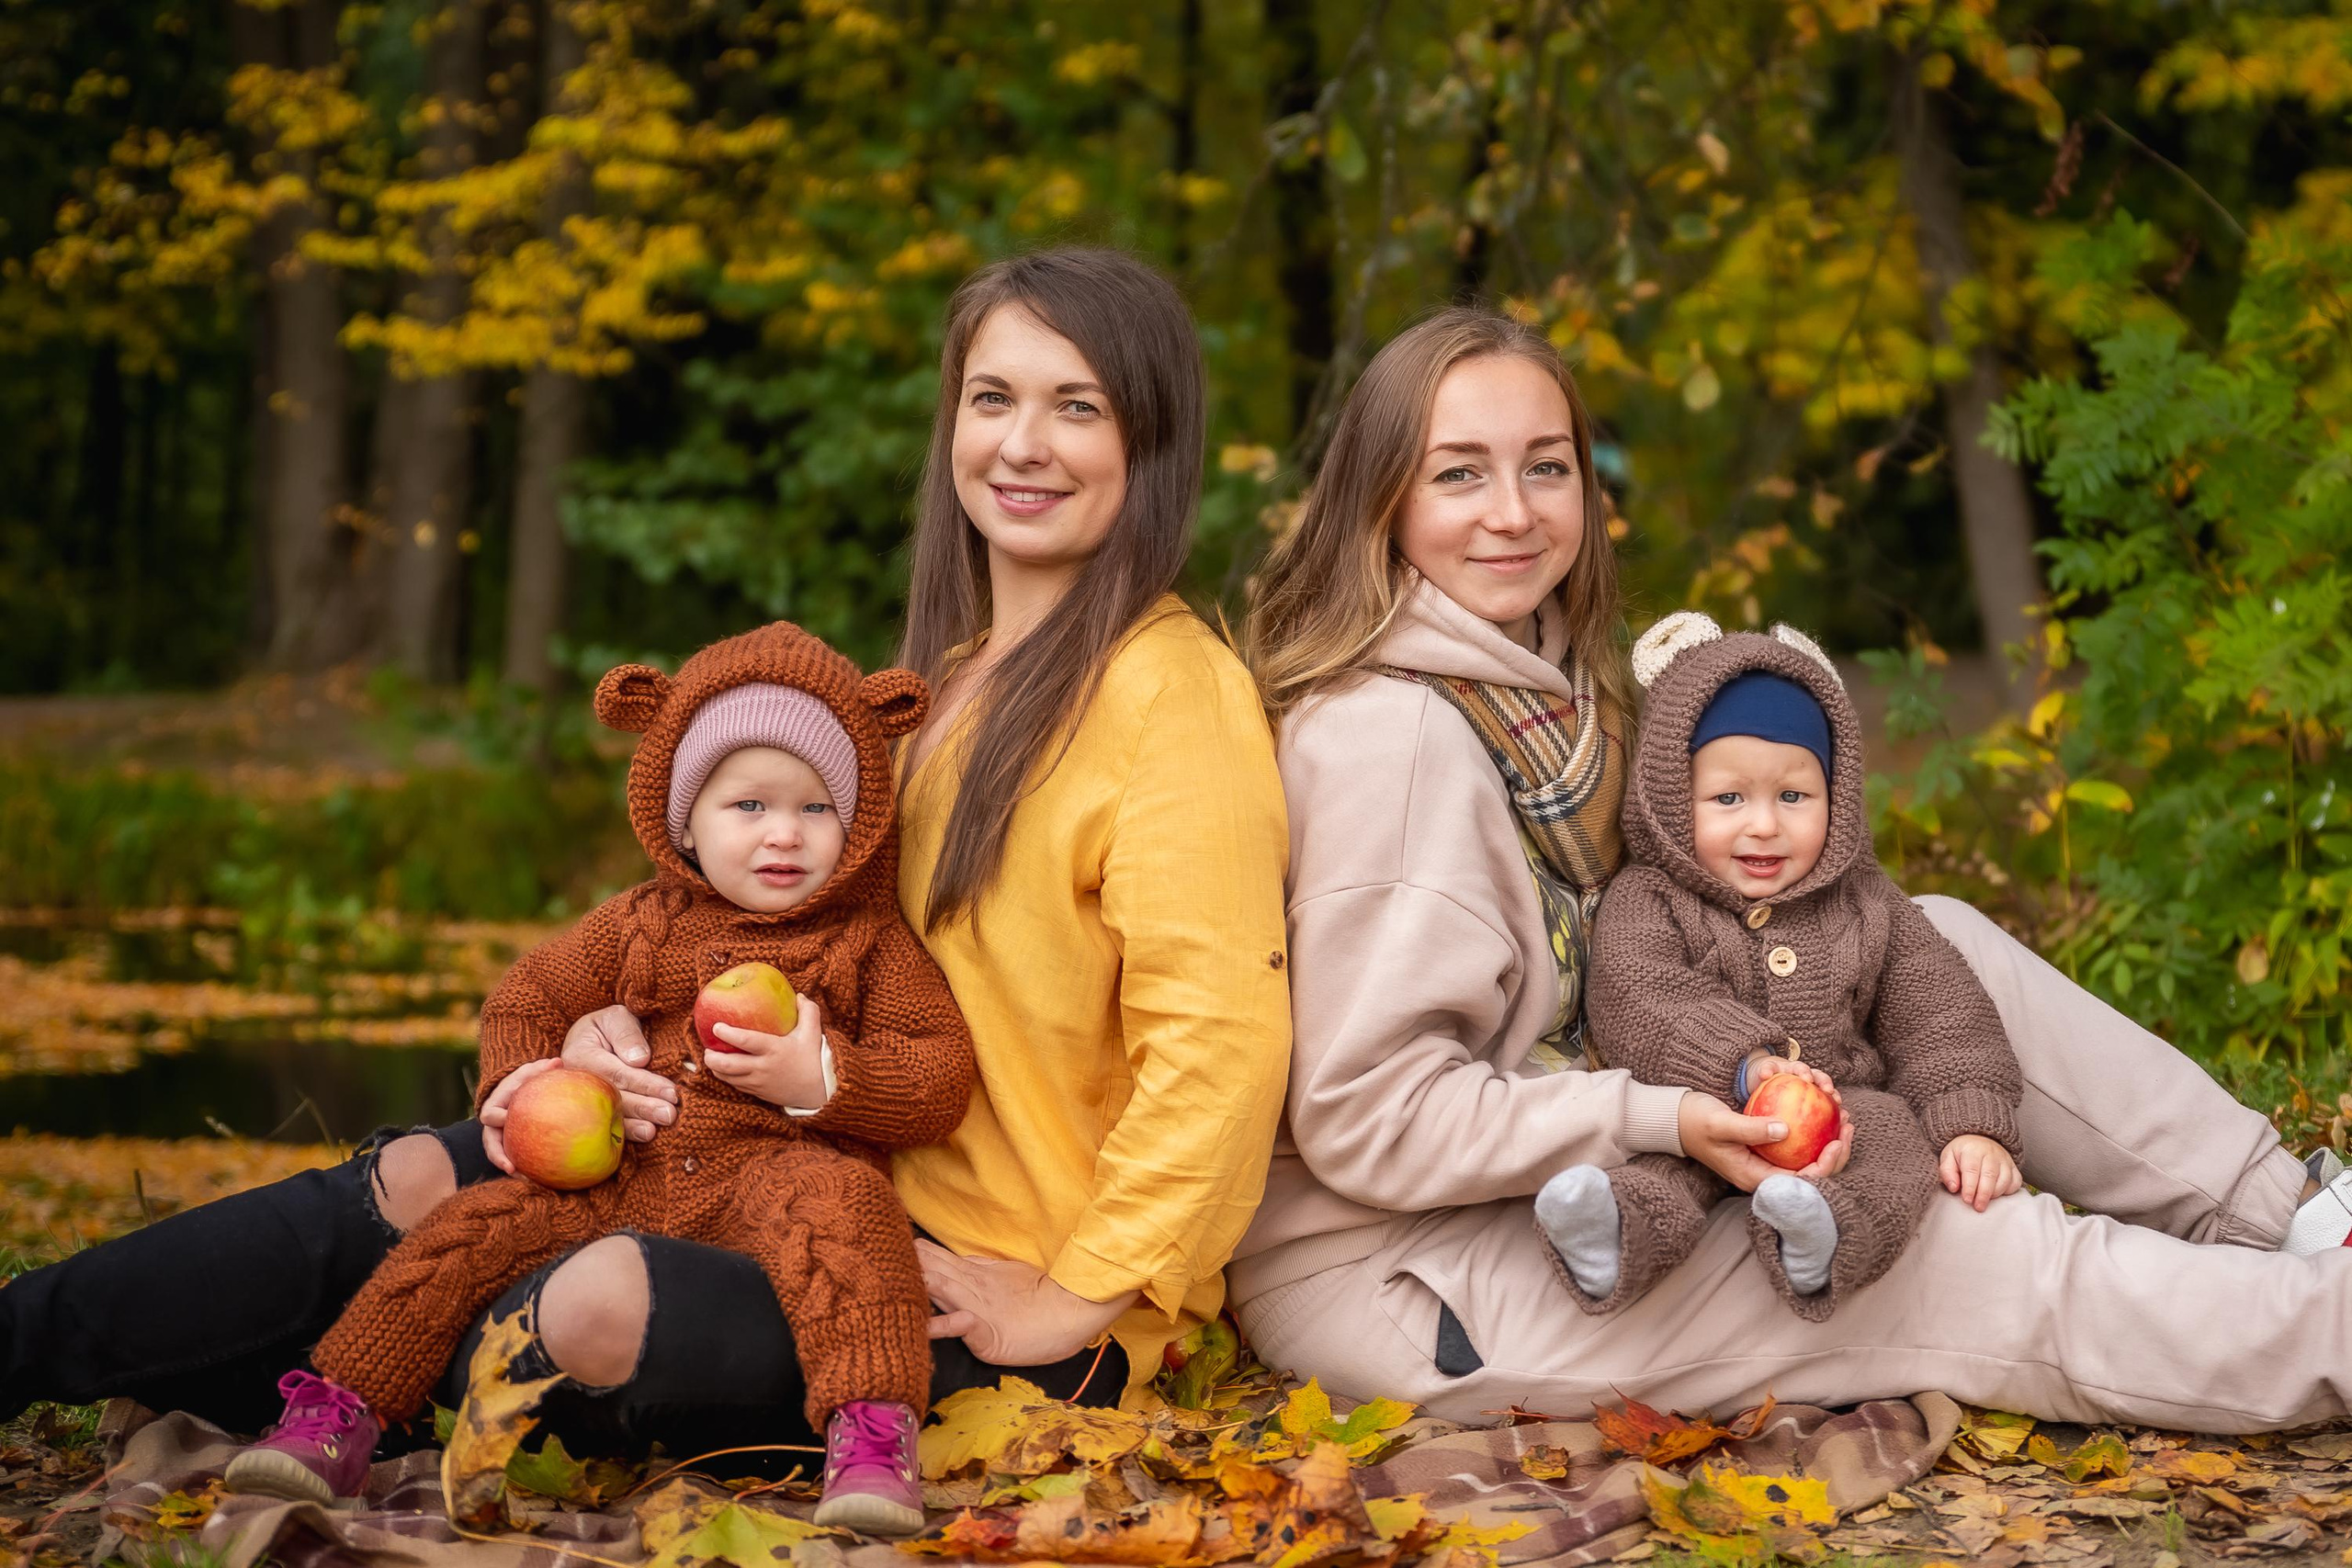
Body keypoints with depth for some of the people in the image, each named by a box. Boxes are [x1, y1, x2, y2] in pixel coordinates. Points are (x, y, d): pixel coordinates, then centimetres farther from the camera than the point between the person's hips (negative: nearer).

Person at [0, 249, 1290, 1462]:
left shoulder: (1171, 694, -14)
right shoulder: (952, 676, 14)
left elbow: (1221, 1042, -22)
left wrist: (1068, 1307, -19)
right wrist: (623, 1029, -3)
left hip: (996, 1290, -8)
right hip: (876, 1191, 8)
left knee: (604, 1305, -30)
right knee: (413, 1186, -5)